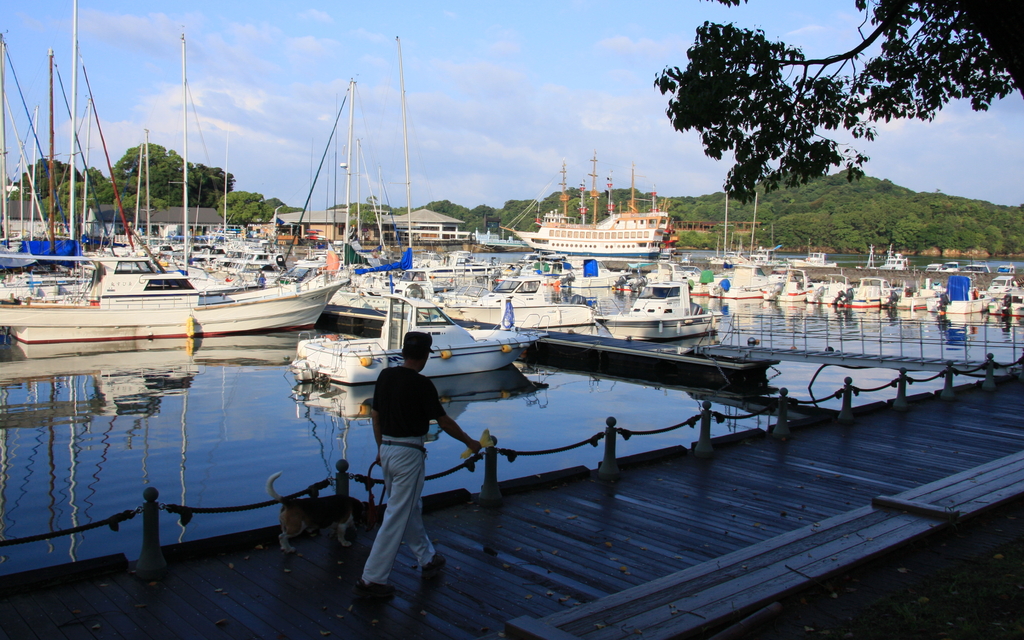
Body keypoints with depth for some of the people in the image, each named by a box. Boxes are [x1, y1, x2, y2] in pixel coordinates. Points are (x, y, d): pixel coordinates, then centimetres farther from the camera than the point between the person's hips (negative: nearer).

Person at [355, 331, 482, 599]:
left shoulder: (385, 376, 4)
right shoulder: (422, 384, -15)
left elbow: (375, 415, 11)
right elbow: (444, 421, -8)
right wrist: (470, 442, 6)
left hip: (386, 449, 8)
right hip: (409, 453, -8)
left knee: (411, 508, 21)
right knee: (397, 516, -2)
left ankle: (427, 560, 35)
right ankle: (372, 580, 1)